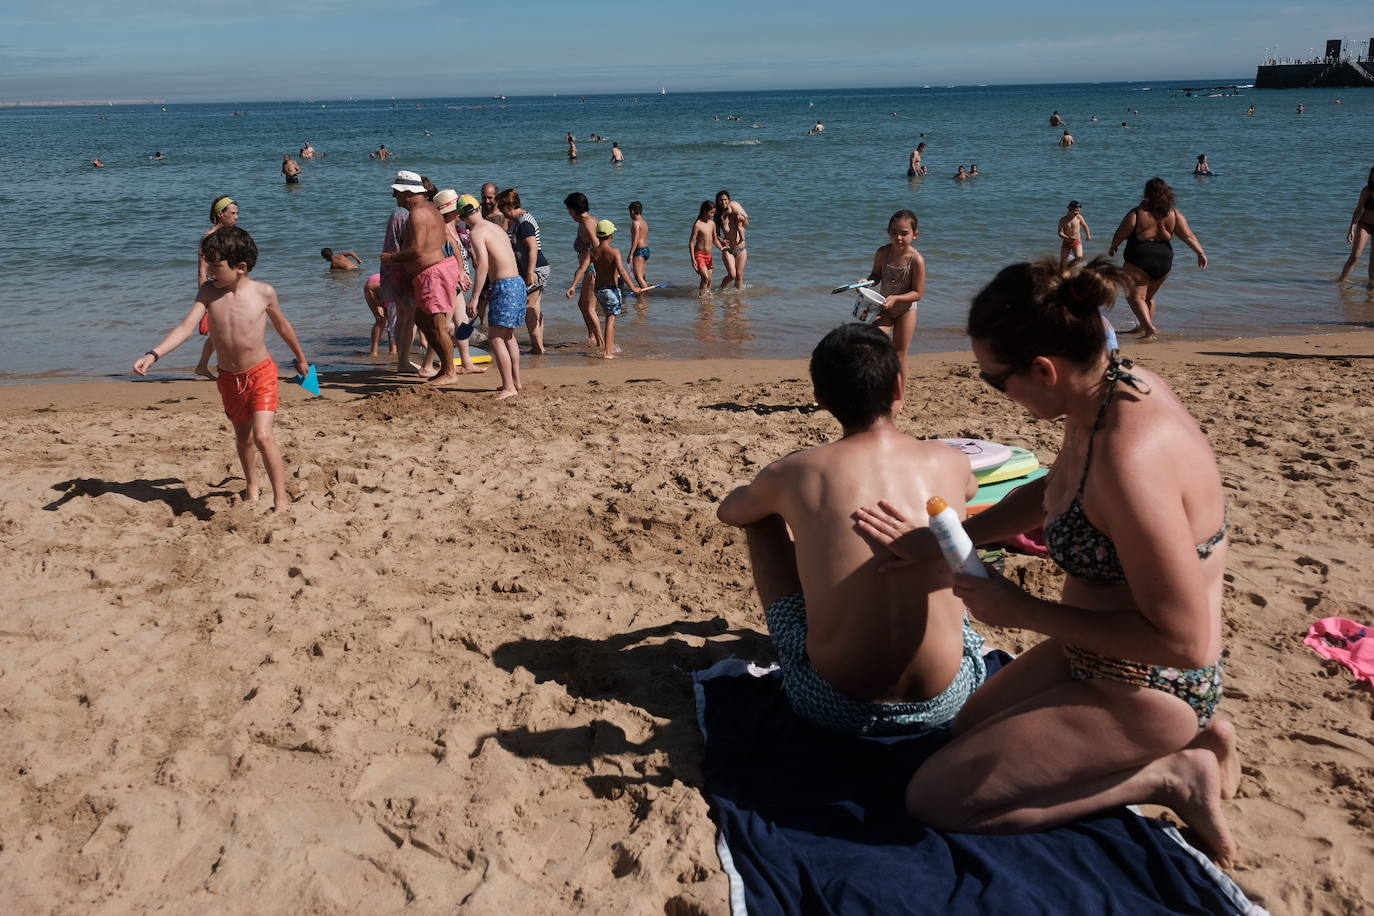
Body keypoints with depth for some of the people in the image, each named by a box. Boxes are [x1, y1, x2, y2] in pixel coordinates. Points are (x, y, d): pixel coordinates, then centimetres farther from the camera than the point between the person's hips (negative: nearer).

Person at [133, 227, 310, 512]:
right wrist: (153, 354, -32)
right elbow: (187, 326, -17)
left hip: (261, 374, -4)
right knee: (242, 437, 20)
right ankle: (252, 486, 44)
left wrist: (300, 357, 18)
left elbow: (282, 325, 4)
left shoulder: (263, 292, -13)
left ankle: (281, 499, -7)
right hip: (229, 378, 4)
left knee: (262, 436, -18)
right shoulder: (208, 291, -9)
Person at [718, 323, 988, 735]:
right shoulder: (950, 461, -2)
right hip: (947, 701, 2)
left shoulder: (792, 473, -8)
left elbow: (728, 510, 17)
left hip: (835, 708, -2)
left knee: (761, 516, 16)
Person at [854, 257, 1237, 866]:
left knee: (932, 799, -6)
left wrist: (1022, 611, -22)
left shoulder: (1129, 457, -35)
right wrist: (937, 541, 12)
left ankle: (1166, 776, 2)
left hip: (1141, 691, -9)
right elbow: (1050, 493, 14)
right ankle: (1186, 736, 19)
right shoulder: (1113, 385, -6)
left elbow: (1183, 640, -31)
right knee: (967, 726, 27)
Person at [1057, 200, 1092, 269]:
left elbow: (1085, 226, 14)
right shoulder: (1063, 220, -8)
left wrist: (1088, 235, 20)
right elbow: (1060, 233, -13)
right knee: (1062, 262, 1)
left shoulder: (1079, 217, -5)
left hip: (1077, 242, 0)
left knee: (1079, 257, -23)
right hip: (1066, 243, 0)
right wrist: (1067, 238, -30)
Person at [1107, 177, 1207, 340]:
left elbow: (1120, 234, -3)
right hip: (1164, 262, 6)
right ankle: (1144, 327, 31)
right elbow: (1188, 236, 0)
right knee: (1149, 296, 23)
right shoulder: (1175, 215, 0)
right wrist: (1201, 253, 8)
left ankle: (1149, 328, -19)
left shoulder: (1137, 214, -12)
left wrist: (1112, 247, 16)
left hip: (1139, 262, -6)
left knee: (1135, 296, -2)